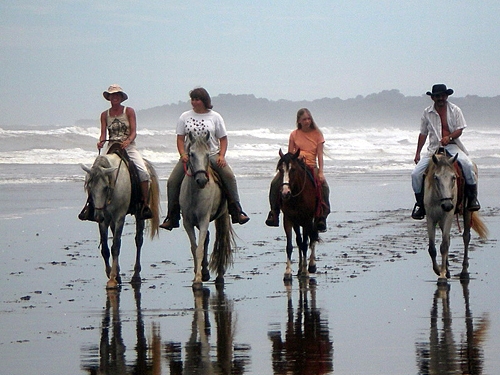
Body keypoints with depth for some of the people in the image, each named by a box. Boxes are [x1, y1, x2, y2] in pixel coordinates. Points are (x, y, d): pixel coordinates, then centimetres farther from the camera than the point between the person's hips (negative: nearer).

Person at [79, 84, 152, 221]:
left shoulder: (129, 111, 3)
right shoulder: (105, 115, 10)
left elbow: (134, 132, -4)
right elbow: (103, 133, 3)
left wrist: (127, 142, -24)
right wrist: (101, 142, -20)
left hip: (129, 147, -2)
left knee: (143, 171, -24)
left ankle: (145, 204, -16)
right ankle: (90, 203, -12)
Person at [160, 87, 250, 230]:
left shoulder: (215, 117, 4)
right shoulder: (185, 117, 7)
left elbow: (223, 139, 6)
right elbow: (180, 139, 7)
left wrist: (221, 156, -10)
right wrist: (183, 155, -11)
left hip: (212, 154, -1)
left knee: (229, 175, -24)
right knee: (172, 181, -13)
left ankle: (237, 212, -17)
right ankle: (172, 217, -1)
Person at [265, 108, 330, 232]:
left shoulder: (317, 134, 5)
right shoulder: (294, 135, 7)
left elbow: (320, 155, -1)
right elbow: (290, 154, 9)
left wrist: (320, 172, -12)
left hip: (312, 166, -1)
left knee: (324, 186, -28)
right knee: (275, 183, -23)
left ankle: (322, 217, -20)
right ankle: (274, 213, -12)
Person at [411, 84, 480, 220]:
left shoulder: (455, 110, 3)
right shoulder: (427, 113, 8)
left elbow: (459, 130, -1)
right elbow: (423, 134, 14)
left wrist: (449, 137, -22)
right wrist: (417, 153, 10)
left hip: (452, 146, -2)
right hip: (434, 148, 2)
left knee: (468, 165, -30)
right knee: (416, 174, -15)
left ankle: (472, 198, -15)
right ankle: (420, 204, 5)